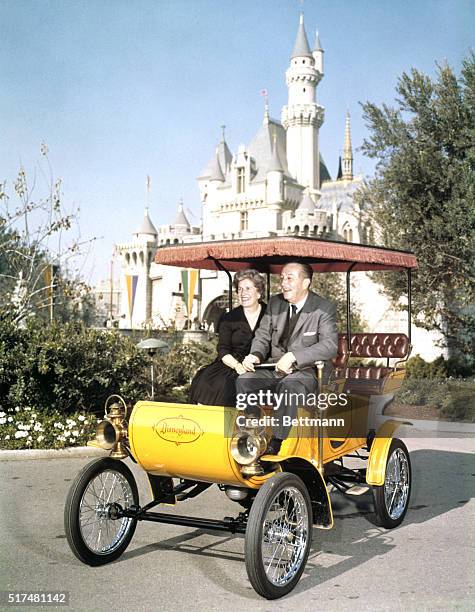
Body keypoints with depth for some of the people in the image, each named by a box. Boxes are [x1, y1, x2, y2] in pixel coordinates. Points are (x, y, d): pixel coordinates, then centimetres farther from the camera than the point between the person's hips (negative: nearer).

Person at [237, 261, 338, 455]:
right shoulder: (274, 303, 10)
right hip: (275, 368, 6)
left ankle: (275, 444, -31)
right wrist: (255, 355, -11)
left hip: (307, 371, -5)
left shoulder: (324, 308, -7)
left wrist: (293, 357, -28)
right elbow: (263, 336, 13)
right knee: (244, 380, -20)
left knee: (288, 387, -37)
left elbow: (330, 345, -19)